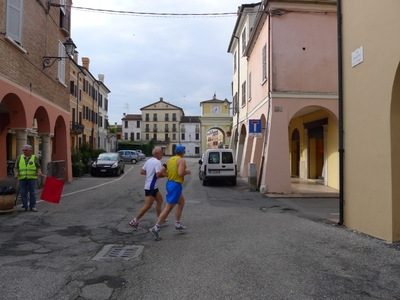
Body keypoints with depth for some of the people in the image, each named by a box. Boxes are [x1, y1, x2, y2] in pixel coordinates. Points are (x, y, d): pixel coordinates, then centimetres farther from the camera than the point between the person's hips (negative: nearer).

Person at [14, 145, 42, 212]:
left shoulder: (35, 158, 5)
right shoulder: (19, 158, 9)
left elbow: (38, 167, 5)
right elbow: (16, 167, 9)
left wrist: (39, 172, -14)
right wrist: (16, 173, -9)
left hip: (32, 178, -1)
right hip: (22, 178, 2)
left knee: (32, 193, 1)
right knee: (23, 193, 3)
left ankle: (32, 206, 8)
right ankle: (24, 207, 12)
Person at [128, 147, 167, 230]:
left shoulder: (148, 161, 9)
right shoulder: (157, 162, -18)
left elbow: (142, 171, 10)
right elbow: (158, 175, -26)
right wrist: (165, 174, -9)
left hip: (153, 187, 10)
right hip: (151, 187, -10)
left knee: (160, 200, 21)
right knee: (147, 206, -7)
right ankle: (134, 221, -5)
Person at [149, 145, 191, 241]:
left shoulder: (170, 160, 10)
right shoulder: (182, 160, -12)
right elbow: (180, 173, -26)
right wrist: (187, 171, -7)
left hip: (169, 183, 9)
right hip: (176, 185, -9)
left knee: (181, 202, 23)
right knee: (168, 208, -5)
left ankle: (177, 225, 27)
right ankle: (156, 228, -5)